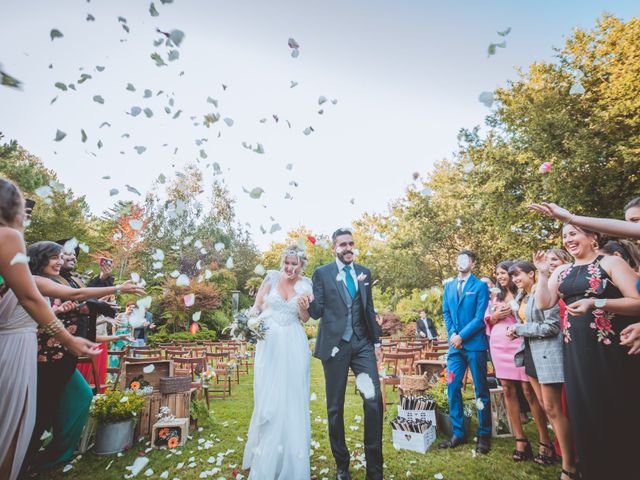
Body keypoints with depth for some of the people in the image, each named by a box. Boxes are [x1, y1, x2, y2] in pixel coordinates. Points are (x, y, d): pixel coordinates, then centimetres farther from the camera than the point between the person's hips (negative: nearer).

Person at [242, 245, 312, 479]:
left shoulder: (305, 285, 0)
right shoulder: (272, 278, -3)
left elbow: (304, 319, 6)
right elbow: (257, 305, 5)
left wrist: (304, 308, -15)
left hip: (294, 346, 1)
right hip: (269, 342, 0)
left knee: (292, 399, 8)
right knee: (268, 398, 6)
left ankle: (291, 459, 28)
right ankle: (266, 457, 28)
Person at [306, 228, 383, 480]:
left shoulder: (364, 272, 10)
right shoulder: (322, 273, -1)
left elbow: (369, 310, 15)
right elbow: (317, 312, -3)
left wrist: (377, 341, 12)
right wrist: (308, 302, -25)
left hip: (363, 344, 3)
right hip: (335, 344, -2)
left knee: (374, 399, -6)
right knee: (335, 407, 9)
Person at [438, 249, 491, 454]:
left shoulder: (480, 286, -2)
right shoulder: (449, 286, 13)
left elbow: (480, 317, -9)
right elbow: (446, 313, 12)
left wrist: (462, 336, -13)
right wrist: (452, 334, -3)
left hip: (475, 344, -4)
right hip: (455, 345, 5)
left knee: (481, 390, 7)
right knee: (453, 388, 5)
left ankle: (484, 435, 20)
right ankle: (458, 433, 18)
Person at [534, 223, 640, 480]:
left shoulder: (611, 262, -5)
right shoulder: (562, 271, 10)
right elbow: (543, 304, 5)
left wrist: (595, 302, -23)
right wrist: (543, 273, -2)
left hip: (611, 348, -5)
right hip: (576, 352, 5)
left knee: (616, 414, 8)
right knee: (583, 412, 13)